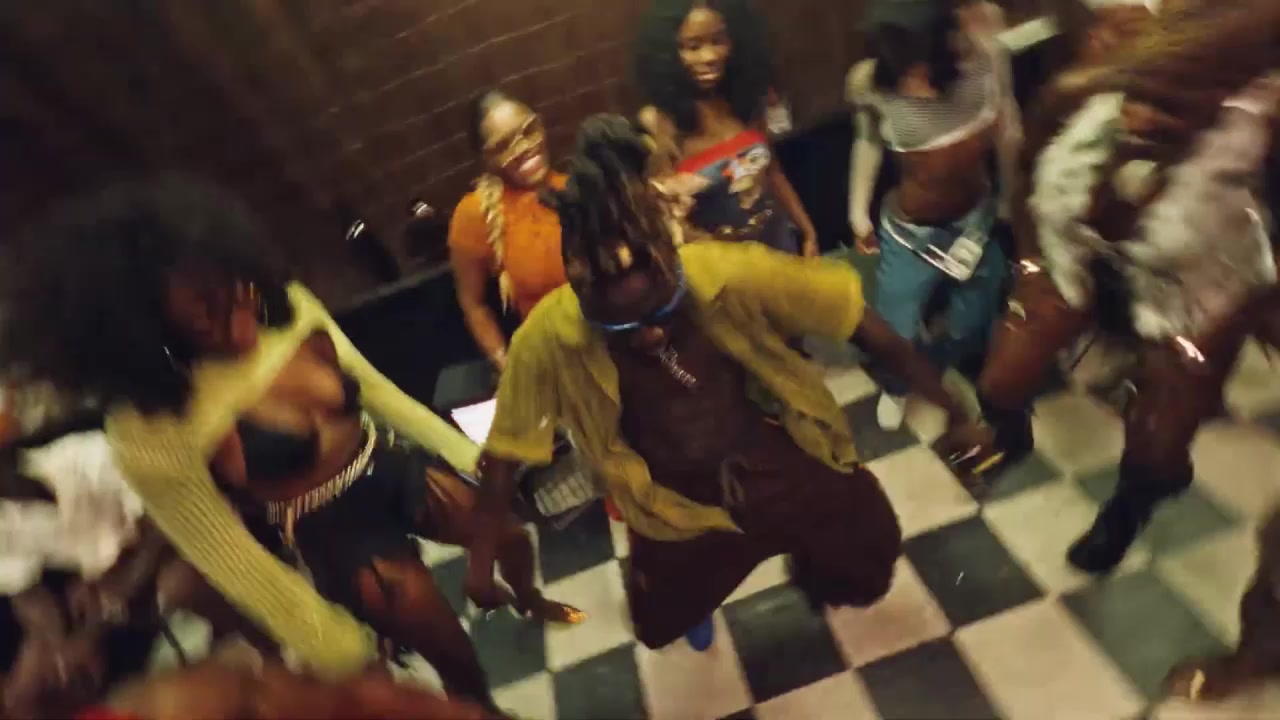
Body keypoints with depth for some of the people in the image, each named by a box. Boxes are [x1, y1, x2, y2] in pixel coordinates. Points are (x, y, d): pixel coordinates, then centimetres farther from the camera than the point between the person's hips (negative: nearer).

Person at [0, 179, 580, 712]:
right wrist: (333, 650, -8)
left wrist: (466, 455, 6)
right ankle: (479, 706, 42)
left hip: (395, 468, 4)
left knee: (511, 537, 17)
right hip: (327, 532, -4)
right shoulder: (150, 432, -26)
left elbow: (374, 388, -1)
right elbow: (227, 556, -15)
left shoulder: (286, 305, -14)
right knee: (458, 661, 5)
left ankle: (528, 601, 54)